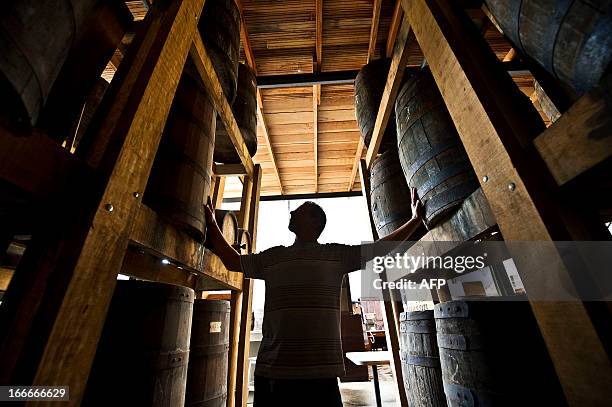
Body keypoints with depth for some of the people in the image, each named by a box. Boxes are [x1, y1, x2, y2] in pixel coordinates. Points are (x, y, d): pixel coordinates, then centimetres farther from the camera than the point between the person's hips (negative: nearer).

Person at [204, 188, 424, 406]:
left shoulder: (337, 254, 4)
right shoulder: (272, 256, 10)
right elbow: (233, 261, 20)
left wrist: (415, 219, 8)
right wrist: (212, 224, 22)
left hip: (321, 372, -1)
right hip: (271, 371, 2)